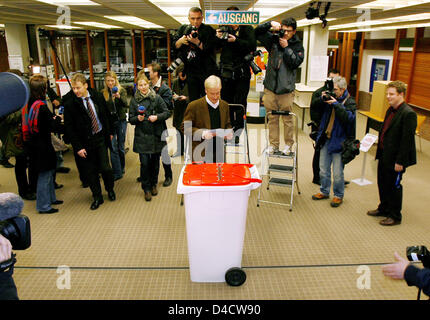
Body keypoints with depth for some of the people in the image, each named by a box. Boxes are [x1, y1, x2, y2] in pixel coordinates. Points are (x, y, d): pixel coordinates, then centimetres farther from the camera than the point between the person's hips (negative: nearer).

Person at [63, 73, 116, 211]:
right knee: (90, 172, 7)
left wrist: (110, 132, 15)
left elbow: (107, 115, 13)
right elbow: (69, 128, -8)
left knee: (105, 168, -1)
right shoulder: (69, 104, -10)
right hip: (85, 143, -1)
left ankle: (110, 189, 28)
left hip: (101, 138, 1)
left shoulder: (98, 97, -1)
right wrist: (78, 147, -12)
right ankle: (97, 197, 25)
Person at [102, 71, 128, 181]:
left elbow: (125, 104, -20)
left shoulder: (122, 90, -3)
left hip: (121, 121, -1)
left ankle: (122, 168, 29)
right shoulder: (103, 93, 3)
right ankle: (117, 172, 1)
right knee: (113, 147, -3)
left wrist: (119, 97, -39)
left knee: (121, 146, 9)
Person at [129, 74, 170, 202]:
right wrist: (137, 118, -15)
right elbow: (131, 119, 6)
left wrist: (157, 117, -14)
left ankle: (154, 184, 30)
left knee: (155, 161, 10)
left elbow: (167, 113, 3)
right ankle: (146, 189, 11)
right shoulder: (134, 100, 3)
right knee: (144, 163, -4)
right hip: (142, 137, 0)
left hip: (156, 135, 0)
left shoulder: (156, 97, 0)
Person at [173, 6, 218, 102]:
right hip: (191, 71, 4)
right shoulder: (183, 29, 12)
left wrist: (197, 42, -26)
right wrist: (181, 40, -11)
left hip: (206, 71, -4)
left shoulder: (208, 30, -1)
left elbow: (208, 49, -12)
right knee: (193, 100, 8)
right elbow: (175, 46, 9)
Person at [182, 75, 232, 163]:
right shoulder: (194, 106, -7)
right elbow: (185, 127, -6)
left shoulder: (224, 105, 9)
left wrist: (229, 133, -4)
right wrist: (202, 133, -20)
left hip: (219, 153, 4)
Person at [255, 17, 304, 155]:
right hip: (270, 88, 2)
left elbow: (296, 63, -11)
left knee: (288, 119, 3)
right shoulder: (273, 40, 8)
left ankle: (289, 145, 17)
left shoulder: (298, 46, 3)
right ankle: (273, 144, 19)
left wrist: (286, 48, -12)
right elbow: (257, 32, 8)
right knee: (272, 118, 9)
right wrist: (270, 24, -5)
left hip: (286, 89, -2)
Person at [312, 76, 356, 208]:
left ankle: (338, 195, 20)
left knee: (337, 173, 1)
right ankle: (324, 192, 33)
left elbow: (349, 118, -21)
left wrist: (337, 104, -25)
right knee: (323, 170, 15)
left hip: (338, 142, -5)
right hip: (325, 140, 5)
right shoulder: (329, 98, 5)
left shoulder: (349, 102, -6)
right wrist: (321, 99, -9)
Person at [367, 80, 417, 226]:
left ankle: (395, 216, 23)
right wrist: (380, 147, 14)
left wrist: (400, 162, -20)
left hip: (395, 159, -8)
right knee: (382, 183, 20)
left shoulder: (408, 114, -20)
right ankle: (383, 208, 39)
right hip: (384, 154, 8)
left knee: (394, 187, 6)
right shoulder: (391, 110, 8)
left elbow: (407, 140, -21)